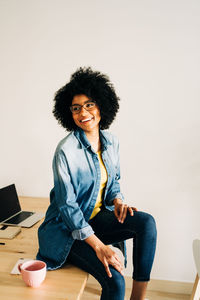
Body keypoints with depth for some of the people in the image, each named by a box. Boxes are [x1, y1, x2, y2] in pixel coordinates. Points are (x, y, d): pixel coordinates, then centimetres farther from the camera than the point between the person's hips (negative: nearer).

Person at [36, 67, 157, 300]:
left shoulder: (111, 142, 0)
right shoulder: (66, 150, -19)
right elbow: (67, 205, -19)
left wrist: (117, 200, -8)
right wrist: (99, 246, -24)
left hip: (97, 217, 6)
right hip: (69, 228, -6)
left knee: (146, 222, -20)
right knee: (115, 281, -23)